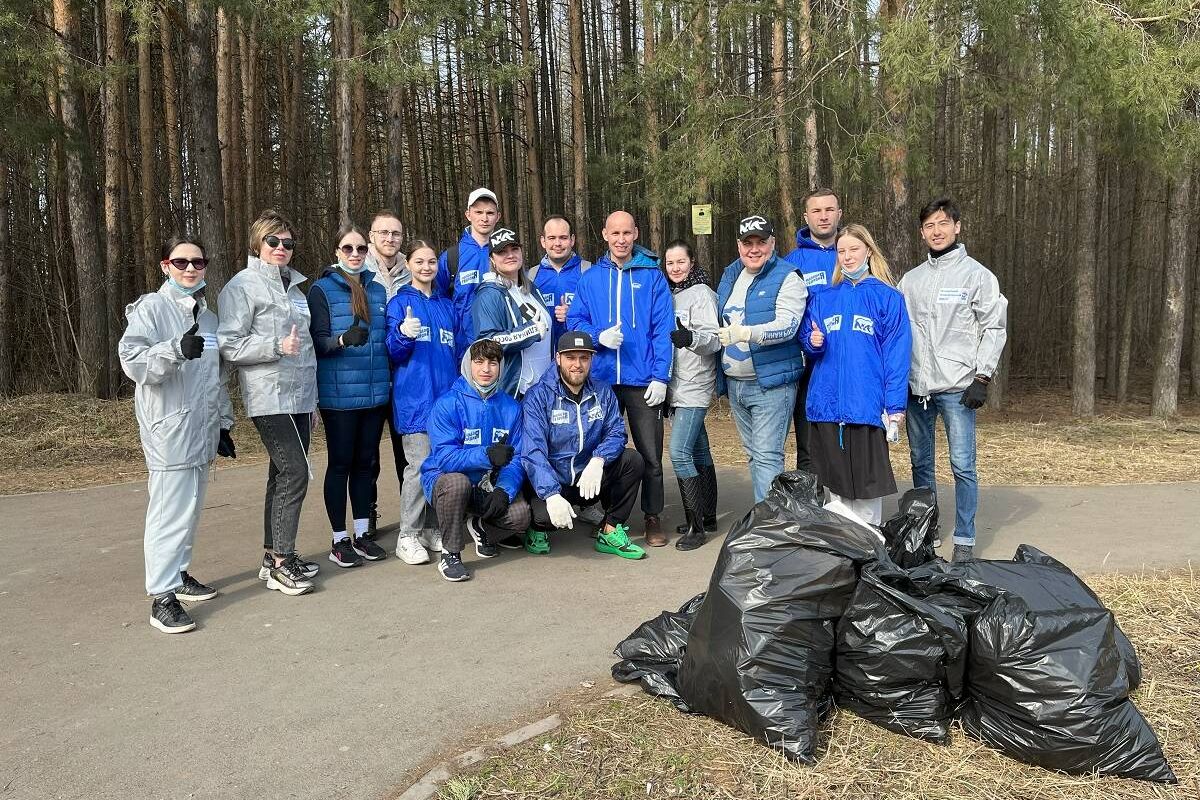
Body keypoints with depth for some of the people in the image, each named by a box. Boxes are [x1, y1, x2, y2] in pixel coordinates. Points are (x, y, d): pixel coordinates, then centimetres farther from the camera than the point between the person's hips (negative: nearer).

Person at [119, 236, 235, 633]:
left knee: (191, 507, 14)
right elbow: (131, 359, -15)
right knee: (171, 508, -10)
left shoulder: (208, 316, 18)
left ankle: (178, 573, 27)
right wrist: (177, 349, -32)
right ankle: (162, 596, -6)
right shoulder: (151, 308, -4)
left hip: (201, 429, 8)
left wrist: (223, 424, 22)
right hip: (169, 429, -7)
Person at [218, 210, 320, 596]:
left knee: (283, 476, 10)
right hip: (270, 399, -8)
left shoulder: (293, 287, 19)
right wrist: (277, 346, -19)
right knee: (295, 472, -13)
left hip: (301, 398, 8)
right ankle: (280, 563, -4)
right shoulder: (242, 287, -4)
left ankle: (275, 556, 19)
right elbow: (228, 345, -12)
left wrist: (312, 393, 23)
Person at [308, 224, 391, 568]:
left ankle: (362, 534, 22)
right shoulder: (322, 290, -2)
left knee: (366, 462, 11)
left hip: (375, 392, 5)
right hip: (339, 394, -5)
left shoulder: (378, 290, 12)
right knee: (340, 464, 3)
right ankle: (339, 539, 13)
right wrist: (343, 339, -28)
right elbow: (318, 341, -10)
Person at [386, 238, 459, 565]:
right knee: (420, 466, -7)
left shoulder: (447, 306, 16)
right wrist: (403, 335, -24)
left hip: (446, 396, 5)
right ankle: (408, 535, 4)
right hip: (415, 399, -5)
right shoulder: (399, 302, 2)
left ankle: (431, 528, 20)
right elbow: (394, 353, -4)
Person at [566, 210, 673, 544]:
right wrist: (599, 337, -14)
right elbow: (575, 321, 6)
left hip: (643, 381, -2)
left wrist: (660, 377, -10)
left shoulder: (652, 276, 1)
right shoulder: (590, 278, 7)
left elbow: (663, 329, -4)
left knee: (650, 454, 2)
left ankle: (652, 517, 17)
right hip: (602, 378, 2)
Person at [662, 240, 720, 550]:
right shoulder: (670, 294, 14)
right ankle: (707, 517, 21)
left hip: (694, 387, -8)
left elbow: (714, 341, -15)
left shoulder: (701, 293, -8)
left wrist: (691, 338, -34)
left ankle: (696, 525, -9)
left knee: (679, 451, -15)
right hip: (676, 386, 8)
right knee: (698, 451, 13)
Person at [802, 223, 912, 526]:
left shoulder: (887, 297, 1)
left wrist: (895, 406, -10)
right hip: (827, 403, 4)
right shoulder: (822, 299, 12)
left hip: (867, 406, -3)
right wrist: (813, 343, -6)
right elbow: (808, 344, 18)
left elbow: (896, 353, -4)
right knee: (835, 484, 10)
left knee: (865, 484, 0)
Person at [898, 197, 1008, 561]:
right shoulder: (910, 279, 13)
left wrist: (982, 377, -10)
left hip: (957, 387, -4)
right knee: (920, 462, 11)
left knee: (962, 465, -5)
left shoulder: (977, 275, 1)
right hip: (916, 386, 4)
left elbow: (994, 328, -3)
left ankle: (964, 540, 5)